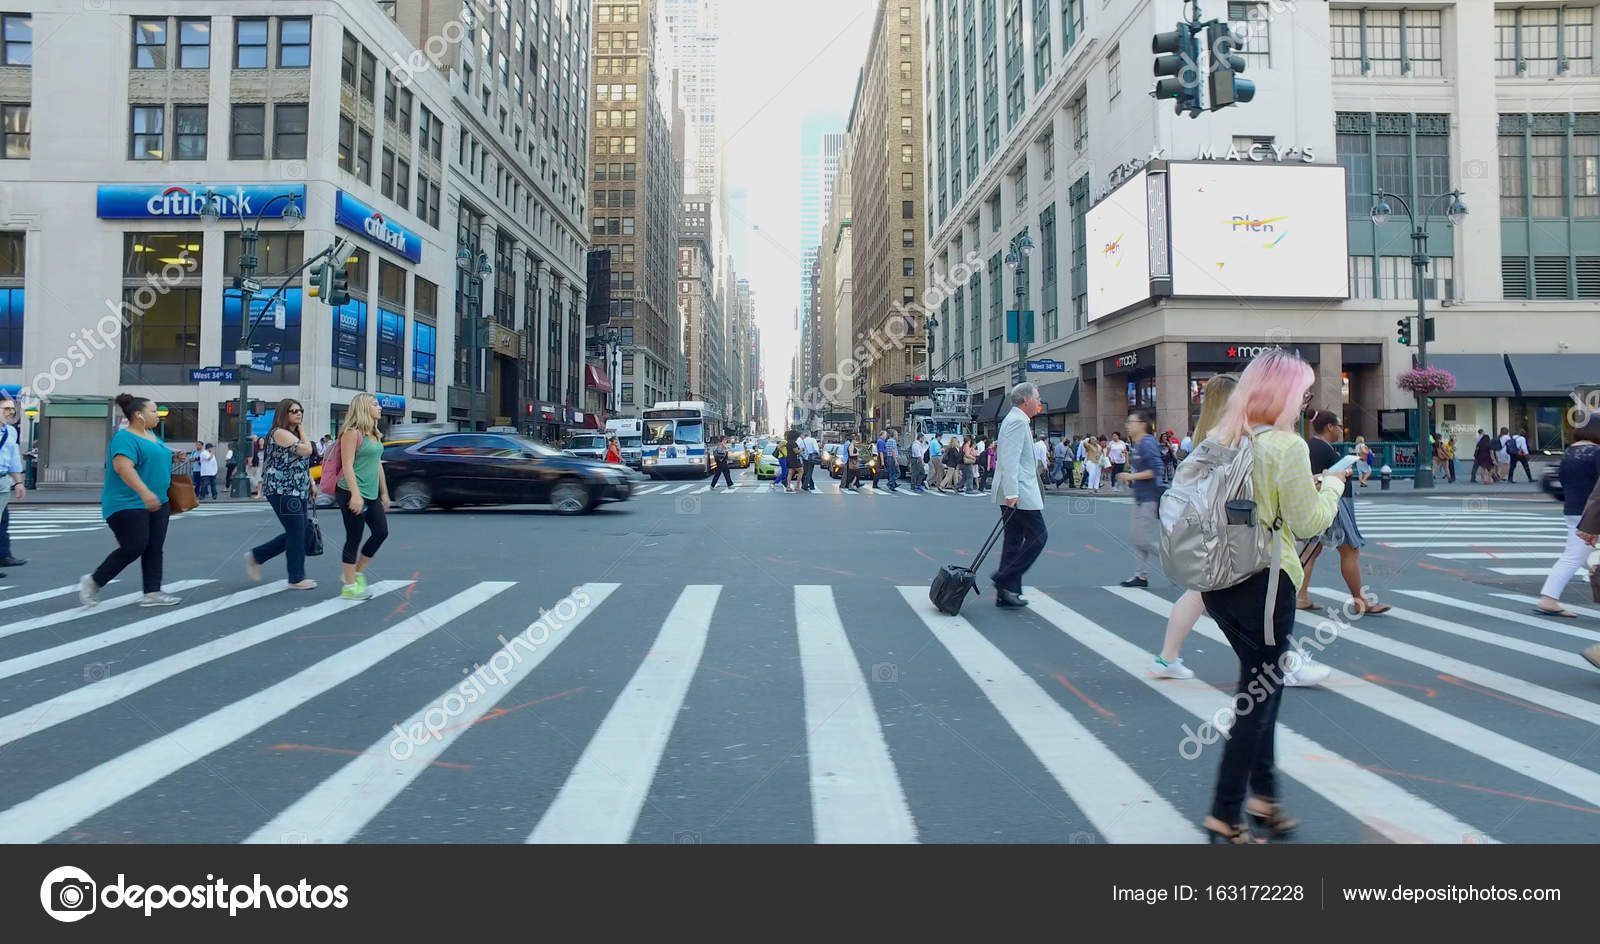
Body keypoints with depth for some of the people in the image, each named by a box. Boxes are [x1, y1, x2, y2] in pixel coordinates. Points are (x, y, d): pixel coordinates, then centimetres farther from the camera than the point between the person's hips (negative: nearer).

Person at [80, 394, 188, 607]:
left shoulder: (151, 436, 15)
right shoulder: (125, 438, -14)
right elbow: (123, 466, -29)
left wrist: (173, 458, 10)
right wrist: (144, 492, -38)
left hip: (157, 503, 9)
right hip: (127, 504, -9)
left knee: (155, 549, 3)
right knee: (133, 548, -12)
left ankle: (152, 593, 4)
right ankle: (93, 582, 7)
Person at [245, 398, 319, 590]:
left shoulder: (294, 434, 19)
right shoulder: (280, 433, -11)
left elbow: (303, 464, 22)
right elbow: (306, 450, -20)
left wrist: (311, 485, 15)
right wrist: (302, 430, -5)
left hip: (297, 492, 10)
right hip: (283, 491, -10)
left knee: (295, 534, 11)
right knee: (297, 534, -5)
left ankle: (255, 556, 24)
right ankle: (296, 579, 4)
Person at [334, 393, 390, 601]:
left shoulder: (373, 434, 15)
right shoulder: (352, 433, -12)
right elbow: (347, 465, -17)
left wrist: (384, 492, 21)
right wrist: (355, 494, -23)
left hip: (371, 494, 9)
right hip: (353, 494, -9)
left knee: (381, 532, 7)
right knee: (354, 539, -2)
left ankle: (357, 573, 23)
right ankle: (349, 587, 7)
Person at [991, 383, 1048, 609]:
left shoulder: (1017, 421, 20)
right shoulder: (1017, 421, -13)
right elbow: (1010, 460, -22)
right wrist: (1011, 494, -26)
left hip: (1015, 493, 10)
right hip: (1019, 493, -10)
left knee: (1014, 540, 10)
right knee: (1038, 535, -6)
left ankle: (1007, 593, 11)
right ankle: (1005, 579, -7)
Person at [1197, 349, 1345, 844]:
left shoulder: (1218, 440, 7)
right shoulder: (1287, 446, -13)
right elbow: (1308, 522, -9)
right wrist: (1332, 485, 8)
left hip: (1217, 579, 7)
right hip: (1263, 582, -7)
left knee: (1261, 683, 21)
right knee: (1260, 695, 4)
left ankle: (1264, 794, 27)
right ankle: (1225, 817, 9)